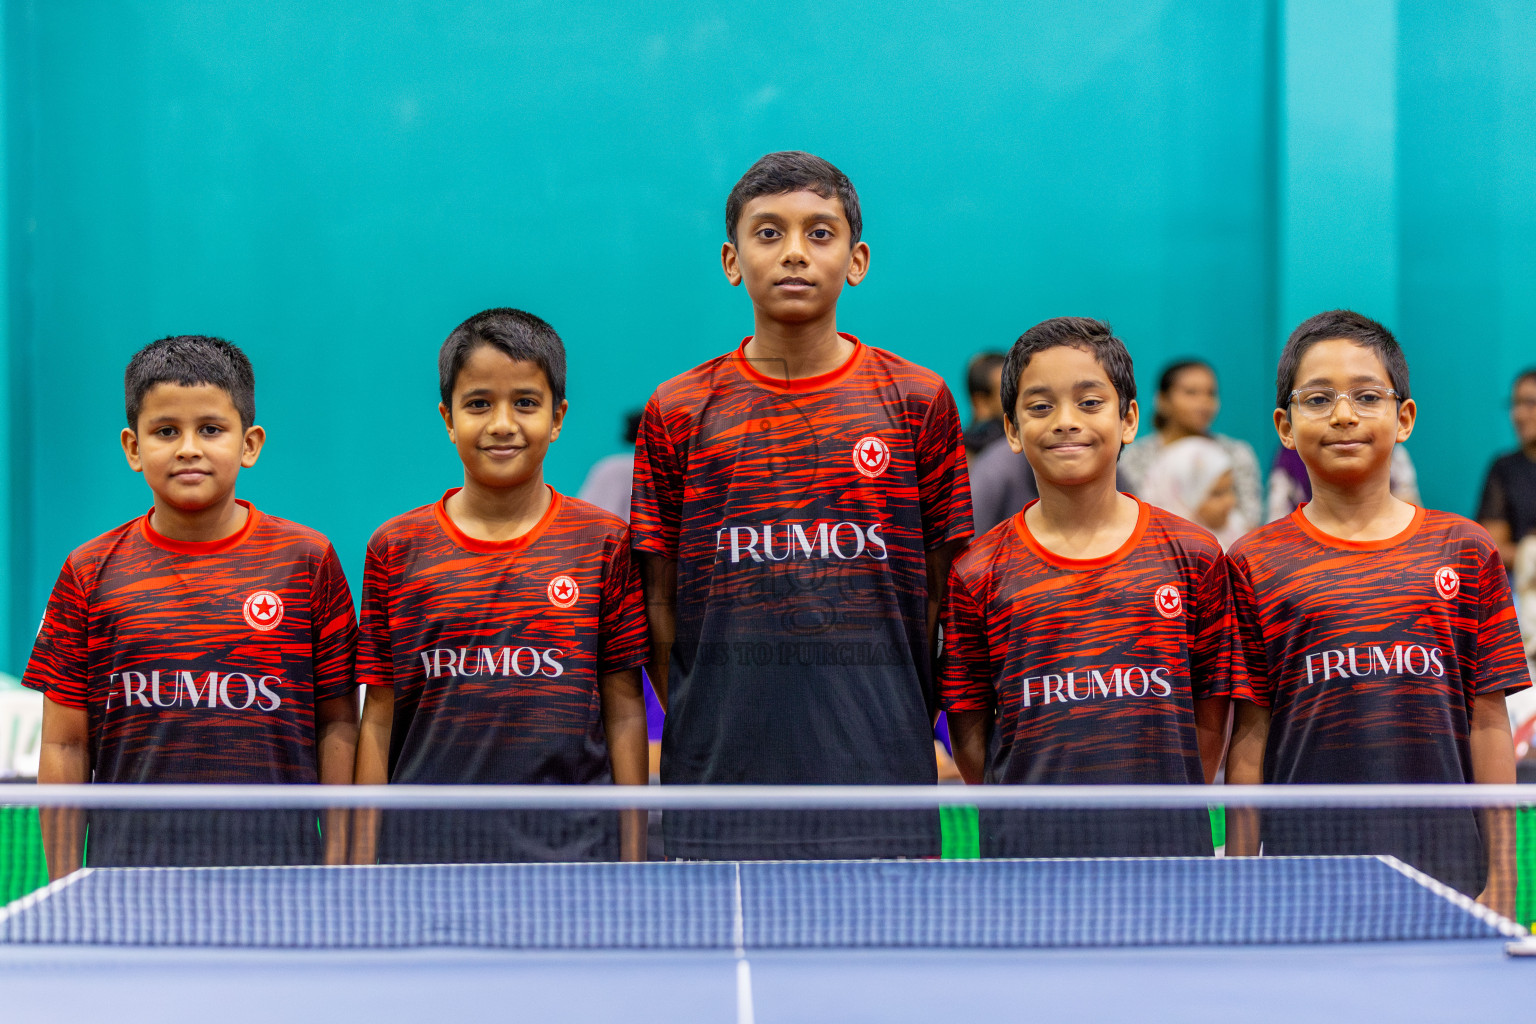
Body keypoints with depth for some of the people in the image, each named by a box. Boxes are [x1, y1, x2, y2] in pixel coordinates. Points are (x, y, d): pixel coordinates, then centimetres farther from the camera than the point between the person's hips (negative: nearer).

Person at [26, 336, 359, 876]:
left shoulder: (306, 559, 3)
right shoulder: (90, 572, 4)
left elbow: (336, 726, 5)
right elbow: (65, 745, 6)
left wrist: (338, 866, 0)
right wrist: (64, 891, 2)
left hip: (276, 867, 0)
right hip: (129, 864, 1)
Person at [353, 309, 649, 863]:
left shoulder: (605, 542, 4)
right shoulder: (396, 548, 6)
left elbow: (624, 712, 5)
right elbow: (378, 719, 7)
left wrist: (633, 859, 2)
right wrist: (364, 863, 4)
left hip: (571, 854, 0)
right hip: (427, 848, 1)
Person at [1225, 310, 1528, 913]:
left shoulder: (1465, 551, 5)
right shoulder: (1255, 564, 4)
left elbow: (1488, 725, 5)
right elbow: (1250, 738, 4)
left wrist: (1500, 877, 2)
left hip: (1442, 863, 1)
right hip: (1301, 860, -1)